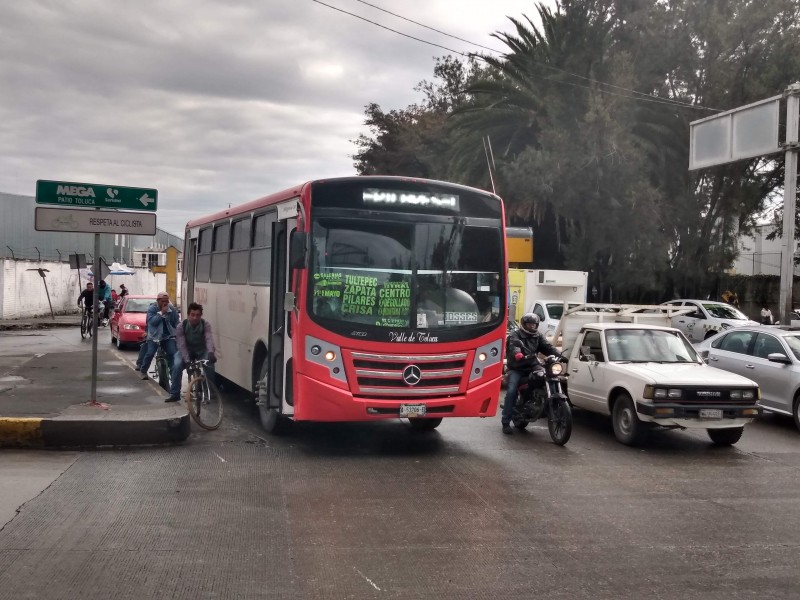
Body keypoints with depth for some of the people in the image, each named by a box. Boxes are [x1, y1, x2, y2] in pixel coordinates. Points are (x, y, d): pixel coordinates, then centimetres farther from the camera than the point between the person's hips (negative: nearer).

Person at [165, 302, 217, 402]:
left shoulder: (205, 325, -20)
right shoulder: (181, 326, -20)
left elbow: (209, 338, -37)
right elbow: (181, 345, -24)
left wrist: (211, 352, -56)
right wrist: (187, 361, -37)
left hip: (201, 351, 0)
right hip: (186, 351, 0)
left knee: (209, 365, -27)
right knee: (177, 365, -27)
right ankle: (174, 394, -15)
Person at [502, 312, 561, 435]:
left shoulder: (538, 336, 16)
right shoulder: (514, 336, -2)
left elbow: (548, 347, 2)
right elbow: (514, 346, -24)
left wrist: (559, 355, -18)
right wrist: (518, 355, -48)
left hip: (533, 366, 4)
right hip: (517, 368, -4)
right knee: (511, 391, -20)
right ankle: (505, 422, -15)